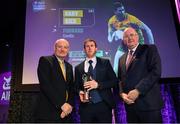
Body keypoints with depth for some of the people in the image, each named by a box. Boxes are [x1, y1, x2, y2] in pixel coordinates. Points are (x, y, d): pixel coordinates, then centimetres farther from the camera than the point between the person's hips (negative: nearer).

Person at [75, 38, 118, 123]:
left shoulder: (105, 63, 4)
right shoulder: (78, 68, 10)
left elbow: (115, 81, -1)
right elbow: (77, 86, 13)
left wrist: (98, 84, -14)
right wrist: (80, 92, -9)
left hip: (104, 105, -1)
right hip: (85, 107, 2)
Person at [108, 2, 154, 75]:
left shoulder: (131, 18, -23)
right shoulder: (112, 21, -10)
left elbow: (147, 30, -19)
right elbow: (110, 39, -3)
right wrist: (115, 34, -25)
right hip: (123, 45, 4)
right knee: (116, 70, 3)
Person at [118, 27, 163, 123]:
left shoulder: (150, 49, 0)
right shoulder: (122, 59, 17)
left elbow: (156, 72, -12)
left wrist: (137, 91, -17)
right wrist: (122, 93, -3)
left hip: (148, 103, -5)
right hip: (130, 104, 5)